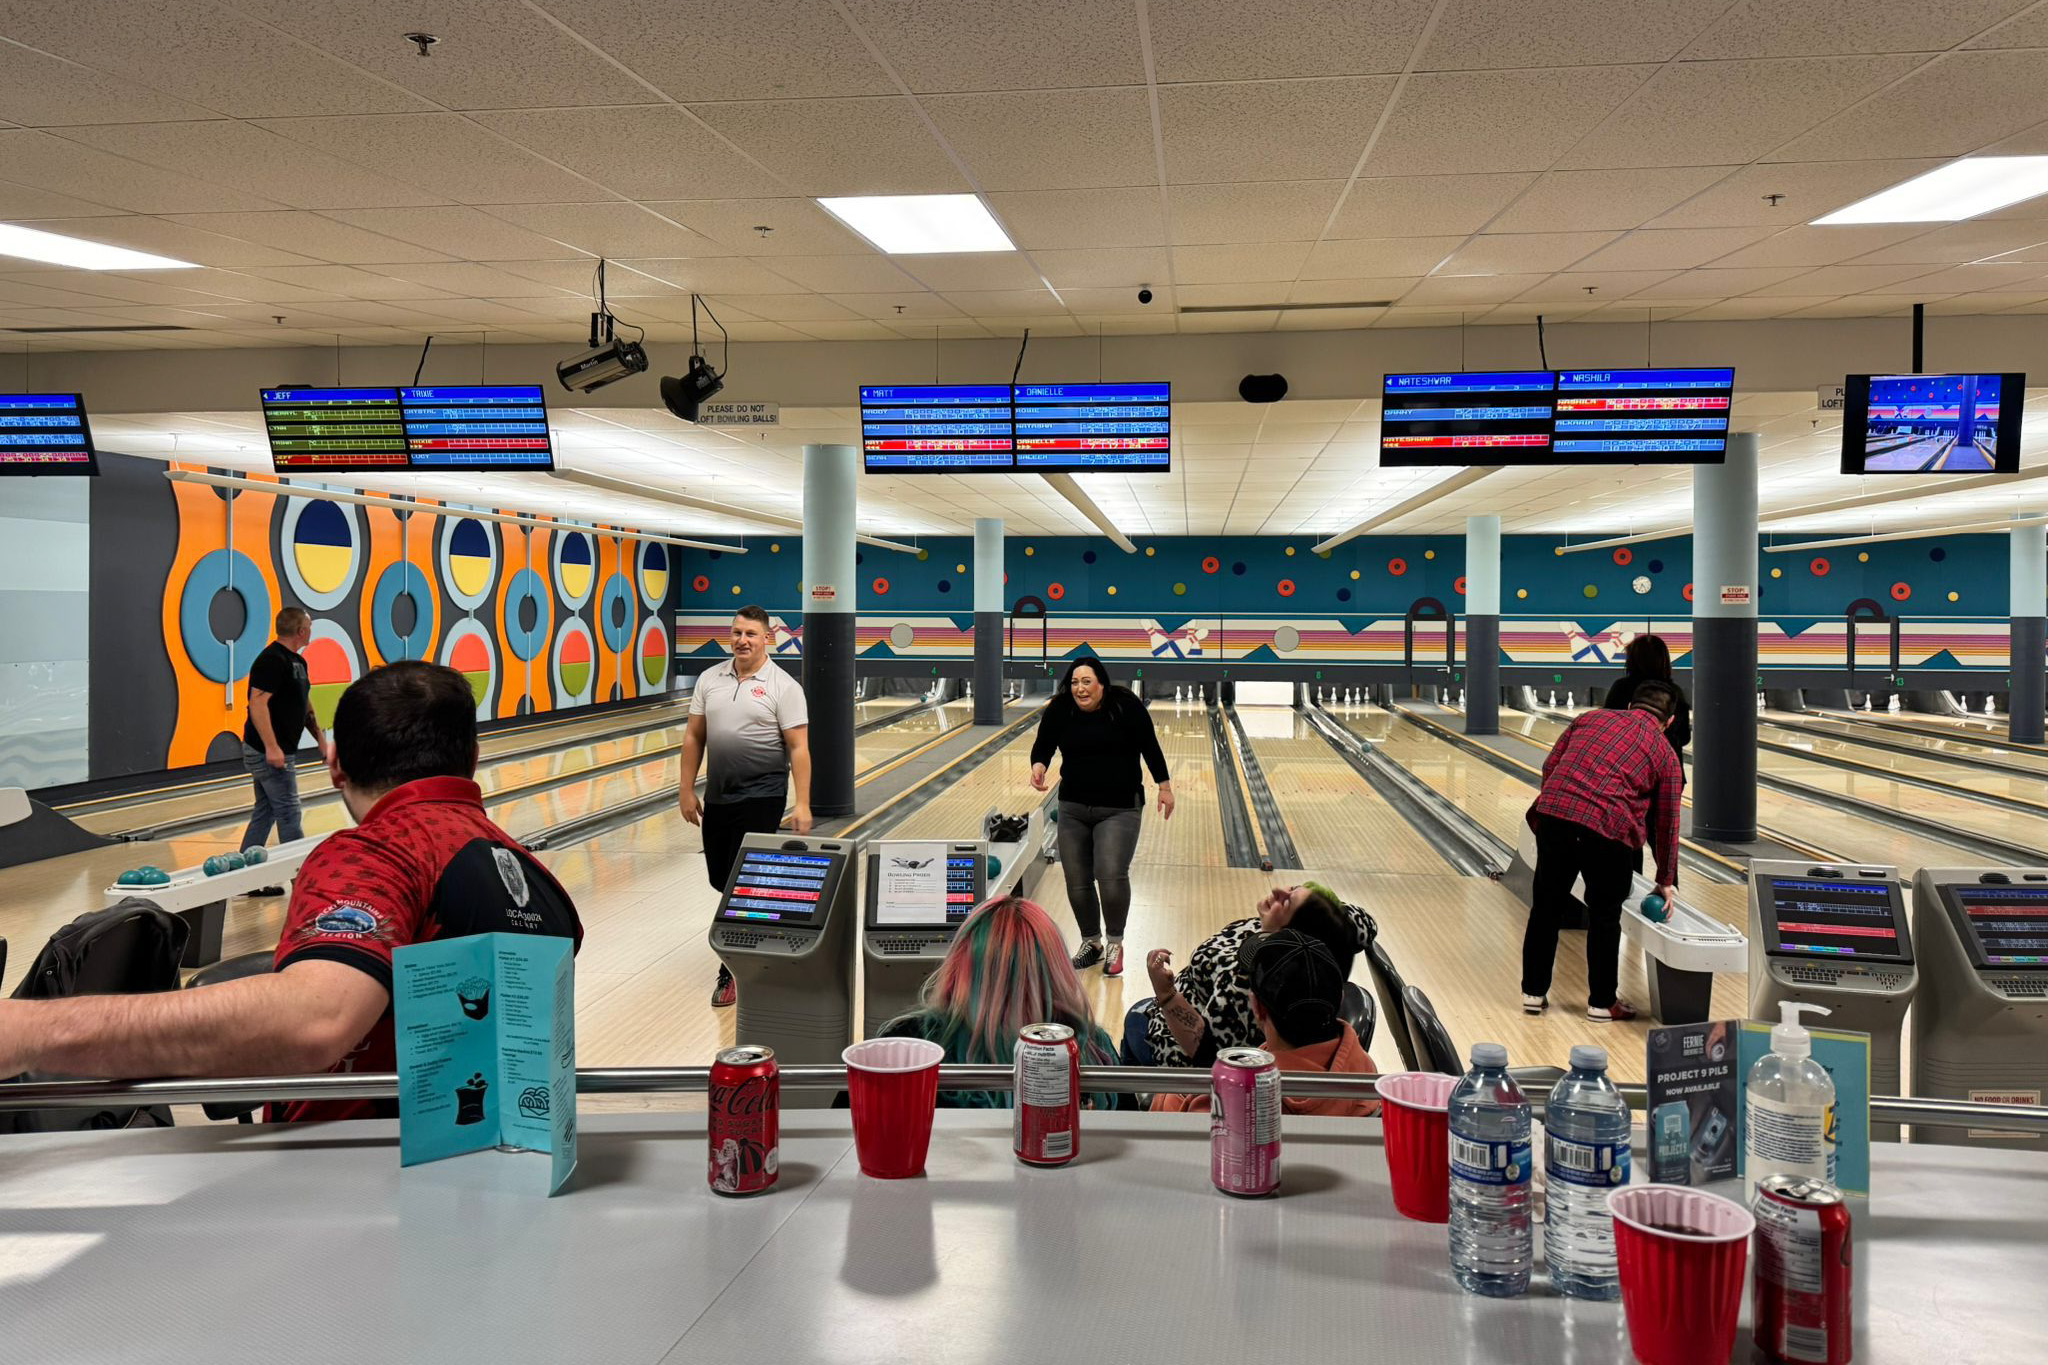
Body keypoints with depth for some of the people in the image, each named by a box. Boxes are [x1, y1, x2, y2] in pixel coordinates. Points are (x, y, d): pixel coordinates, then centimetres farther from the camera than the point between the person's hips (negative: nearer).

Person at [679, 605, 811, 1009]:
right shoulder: (710, 679, 7)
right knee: (719, 879, 11)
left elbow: (798, 748, -9)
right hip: (718, 797, 5)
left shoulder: (783, 687, -7)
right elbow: (694, 736, 10)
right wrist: (687, 790, 6)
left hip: (761, 798, -5)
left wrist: (802, 805, -15)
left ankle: (732, 971, 4)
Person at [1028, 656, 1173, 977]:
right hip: (1074, 809, 4)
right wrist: (1038, 765, -20)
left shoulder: (1125, 705, -11)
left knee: (1111, 875, -18)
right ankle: (1091, 942, 27)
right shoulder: (1059, 710, -5)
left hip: (1119, 809, -3)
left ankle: (1115, 944, 2)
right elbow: (1043, 745, 2)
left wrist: (1164, 786, 2)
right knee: (1077, 882, 6)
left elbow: (1149, 746, -3)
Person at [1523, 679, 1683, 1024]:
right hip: (1610, 830, -2)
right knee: (1604, 917, 14)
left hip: (1554, 814, 2)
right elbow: (1666, 823, 17)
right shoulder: (1666, 755, 15)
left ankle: (1534, 993, 24)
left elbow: (1549, 766, 13)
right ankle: (1602, 1003, 25)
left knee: (1546, 906, 15)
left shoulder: (1593, 717, 20)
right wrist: (1665, 881, 26)